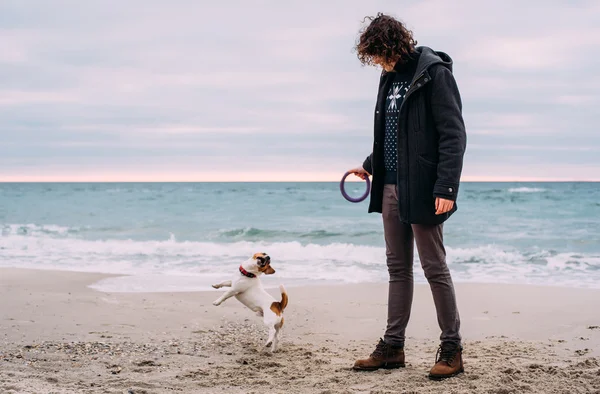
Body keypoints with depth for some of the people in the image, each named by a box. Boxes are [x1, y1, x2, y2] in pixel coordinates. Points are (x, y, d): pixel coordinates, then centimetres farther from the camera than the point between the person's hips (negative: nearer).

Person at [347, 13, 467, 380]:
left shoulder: (434, 72, -11)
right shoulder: (391, 77, 13)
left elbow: (453, 134, -16)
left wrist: (446, 188, -21)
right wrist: (370, 165, 27)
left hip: (421, 189, -8)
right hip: (391, 186, 8)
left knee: (434, 267, -2)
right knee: (398, 268, 11)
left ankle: (452, 349, 8)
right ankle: (392, 347, 17)